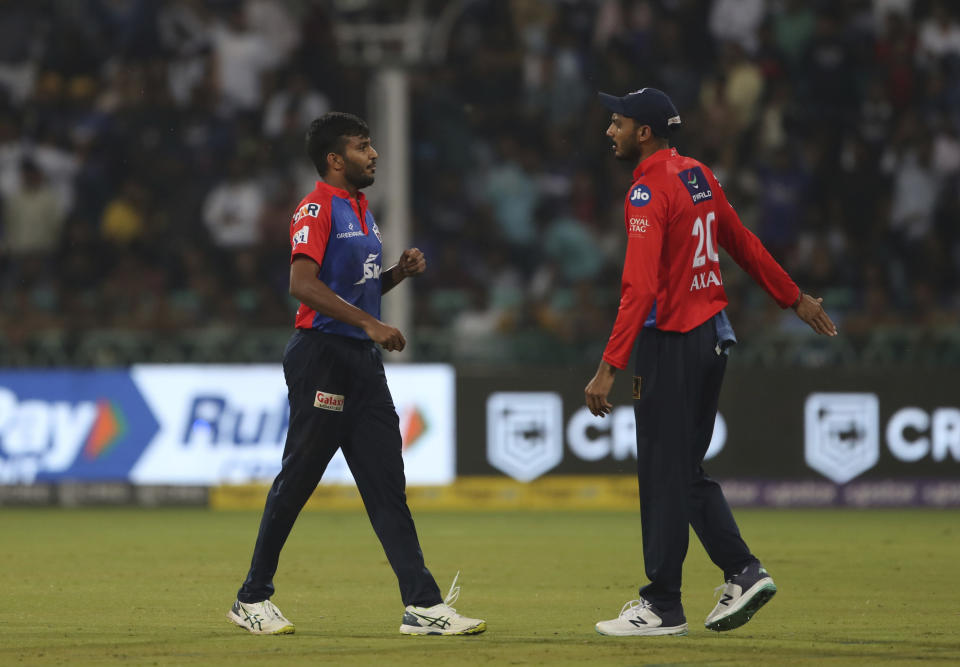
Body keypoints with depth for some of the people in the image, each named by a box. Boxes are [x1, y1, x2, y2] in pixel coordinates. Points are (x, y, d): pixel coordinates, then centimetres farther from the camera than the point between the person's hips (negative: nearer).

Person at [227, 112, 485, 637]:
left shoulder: (362, 211, 19)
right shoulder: (318, 209, -10)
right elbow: (303, 283, -23)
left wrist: (398, 273, 8)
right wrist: (369, 323, -27)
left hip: (363, 358, 9)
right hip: (322, 353, -9)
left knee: (387, 485, 2)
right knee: (296, 481, -2)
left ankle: (423, 606, -2)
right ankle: (253, 598, 10)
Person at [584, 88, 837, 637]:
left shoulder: (649, 192, -17)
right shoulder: (698, 176, 10)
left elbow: (640, 288, -25)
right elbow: (744, 245, 18)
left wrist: (610, 368, -28)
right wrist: (796, 298, 29)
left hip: (672, 344, -9)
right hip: (714, 336, 9)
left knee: (663, 473, -2)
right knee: (686, 471, 16)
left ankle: (663, 607, 3)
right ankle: (744, 571, 8)